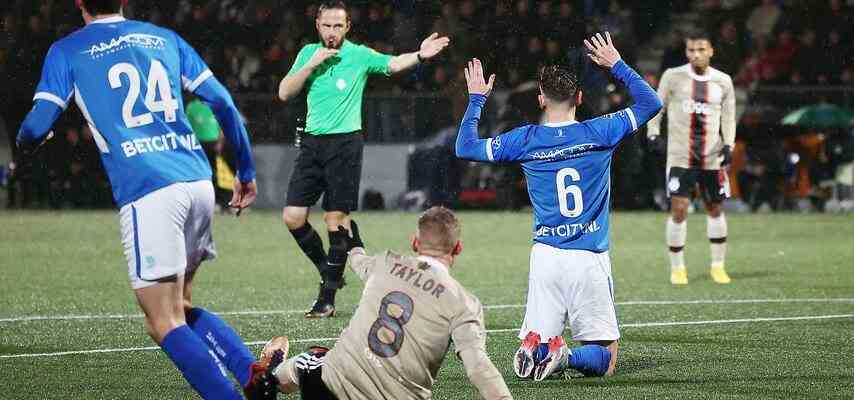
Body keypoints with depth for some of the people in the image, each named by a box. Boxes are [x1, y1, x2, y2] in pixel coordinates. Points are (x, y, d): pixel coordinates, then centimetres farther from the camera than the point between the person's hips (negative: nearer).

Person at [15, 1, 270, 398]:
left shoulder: (66, 52, 7)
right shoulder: (165, 38, 18)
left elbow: (36, 128, 2)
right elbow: (223, 103, 14)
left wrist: (27, 142, 27)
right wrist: (246, 171, 23)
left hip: (146, 192, -5)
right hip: (198, 182, 5)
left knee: (165, 324, -1)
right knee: (182, 309, 19)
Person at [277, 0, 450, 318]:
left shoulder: (359, 55, -1)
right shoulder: (308, 53, 10)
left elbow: (392, 64, -17)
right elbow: (284, 93, 5)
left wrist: (420, 56, -37)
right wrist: (312, 64, -7)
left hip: (344, 143, -4)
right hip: (312, 142, 4)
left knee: (336, 220, -5)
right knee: (293, 217, -2)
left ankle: (327, 299, 2)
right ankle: (328, 269, 20)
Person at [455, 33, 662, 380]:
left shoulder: (525, 140, 0)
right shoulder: (599, 133, -2)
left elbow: (465, 147, 10)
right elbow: (651, 103, 10)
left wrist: (476, 99, 20)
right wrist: (617, 65, 17)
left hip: (546, 257, 1)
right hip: (590, 259, -1)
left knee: (533, 350, 11)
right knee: (605, 360, 5)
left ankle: (534, 347, -24)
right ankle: (567, 358, -27)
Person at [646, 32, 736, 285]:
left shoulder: (723, 81, 5)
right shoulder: (673, 77, -1)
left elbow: (728, 116, 11)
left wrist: (728, 144, -2)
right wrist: (653, 131, -7)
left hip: (712, 157, 2)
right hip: (680, 157, -2)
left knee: (715, 210, 9)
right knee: (679, 209, -9)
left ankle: (718, 266, 22)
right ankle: (677, 268, 3)